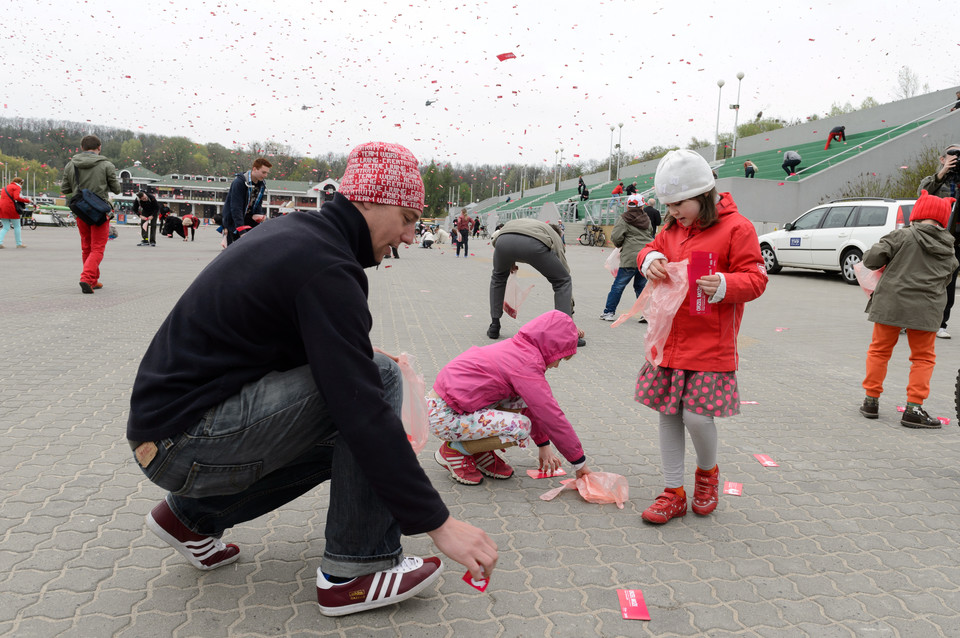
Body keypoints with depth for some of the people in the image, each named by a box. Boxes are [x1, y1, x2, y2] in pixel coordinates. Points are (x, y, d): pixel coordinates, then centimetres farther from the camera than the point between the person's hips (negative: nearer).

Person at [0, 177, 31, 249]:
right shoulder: (17, 187, -2)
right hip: (10, 208, -7)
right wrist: (28, 201, -12)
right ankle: (19, 244, 11)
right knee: (17, 226, 7)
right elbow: (17, 197, -17)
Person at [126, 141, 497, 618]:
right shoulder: (326, 266, -20)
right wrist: (437, 523, -21)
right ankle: (355, 571, -9)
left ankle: (193, 513, 21)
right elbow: (364, 408, -26)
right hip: (185, 442, -10)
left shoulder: (292, 231, 10)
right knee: (381, 377, -17)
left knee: (347, 434, 19)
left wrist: (360, 356, 10)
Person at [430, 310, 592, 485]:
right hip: (444, 416, -10)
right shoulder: (526, 364, -19)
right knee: (520, 427, -21)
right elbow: (551, 416, -16)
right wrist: (579, 462, -6)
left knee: (522, 398, 6)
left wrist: (544, 446, 23)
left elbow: (534, 405, 21)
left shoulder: (517, 350, 11)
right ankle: (453, 450, -3)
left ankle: (479, 450, 11)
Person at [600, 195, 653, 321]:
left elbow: (616, 237, -10)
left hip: (631, 257, -5)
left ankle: (609, 312, 6)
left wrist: (619, 245, 10)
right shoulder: (646, 219, 14)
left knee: (618, 285, 3)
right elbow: (651, 234, 20)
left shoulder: (624, 219, -3)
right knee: (641, 285, 15)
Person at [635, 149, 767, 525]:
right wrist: (650, 259, -2)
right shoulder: (672, 228, 12)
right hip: (669, 339, 6)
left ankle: (708, 472, 26)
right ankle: (674, 493, 20)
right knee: (668, 414, 8)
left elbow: (755, 279, -8)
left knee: (697, 416, -8)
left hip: (710, 345, -6)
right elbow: (653, 249, 23)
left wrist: (723, 286, -28)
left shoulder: (736, 227, -7)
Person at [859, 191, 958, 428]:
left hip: (890, 304, -2)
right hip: (926, 309, 2)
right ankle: (913, 409, 5)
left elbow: (871, 259, -11)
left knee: (879, 350, 13)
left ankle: (871, 400, 16)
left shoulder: (902, 236, -4)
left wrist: (886, 263, 10)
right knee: (923, 357, 12)